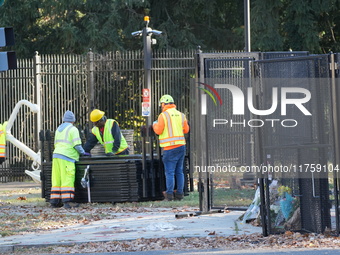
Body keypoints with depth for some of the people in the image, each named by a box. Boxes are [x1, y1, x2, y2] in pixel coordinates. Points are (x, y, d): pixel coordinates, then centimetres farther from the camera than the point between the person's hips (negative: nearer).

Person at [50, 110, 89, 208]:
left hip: (56, 155, 7)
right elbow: (77, 144, -10)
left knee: (57, 179, 7)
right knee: (67, 179, -10)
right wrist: (82, 152, 5)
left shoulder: (59, 129, 21)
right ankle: (67, 201, -17)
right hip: (66, 157, -7)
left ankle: (54, 201, 4)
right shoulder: (73, 129, -3)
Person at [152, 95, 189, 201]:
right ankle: (179, 194, 10)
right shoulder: (181, 115, 9)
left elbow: (158, 131, -8)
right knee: (179, 171, 10)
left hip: (170, 147, -5)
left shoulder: (163, 115, -7)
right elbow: (186, 130, 15)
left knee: (170, 172, -3)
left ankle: (169, 194, -4)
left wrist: (155, 124, 12)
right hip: (181, 146, 5)